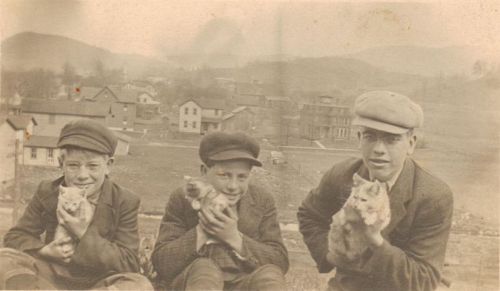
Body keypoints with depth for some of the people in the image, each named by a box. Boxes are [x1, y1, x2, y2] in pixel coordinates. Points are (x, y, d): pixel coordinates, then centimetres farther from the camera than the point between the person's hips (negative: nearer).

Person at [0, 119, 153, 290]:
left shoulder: (125, 202, -7)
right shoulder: (47, 193, 0)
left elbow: (129, 264, -12)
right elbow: (15, 236, 5)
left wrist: (84, 235, -23)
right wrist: (44, 250, -17)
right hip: (53, 276, 2)